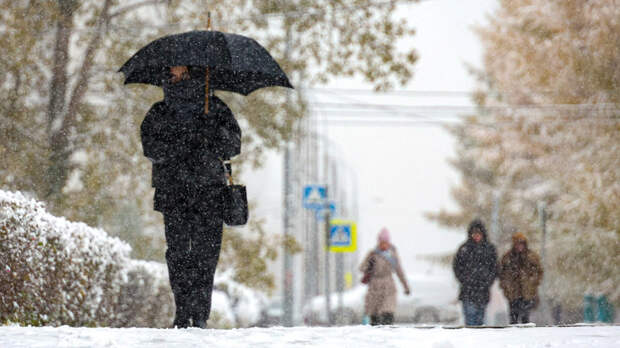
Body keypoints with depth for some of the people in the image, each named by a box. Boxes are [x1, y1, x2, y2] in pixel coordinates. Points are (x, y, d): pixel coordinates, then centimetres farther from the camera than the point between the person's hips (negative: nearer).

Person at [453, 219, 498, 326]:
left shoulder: (490, 248, 7)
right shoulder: (465, 248, 3)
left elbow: (494, 268, 10)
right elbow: (457, 266, 6)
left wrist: (487, 282, -3)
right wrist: (464, 280, -6)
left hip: (483, 290, 2)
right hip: (468, 290, -2)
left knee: (480, 319, 6)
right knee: (470, 319, -10)